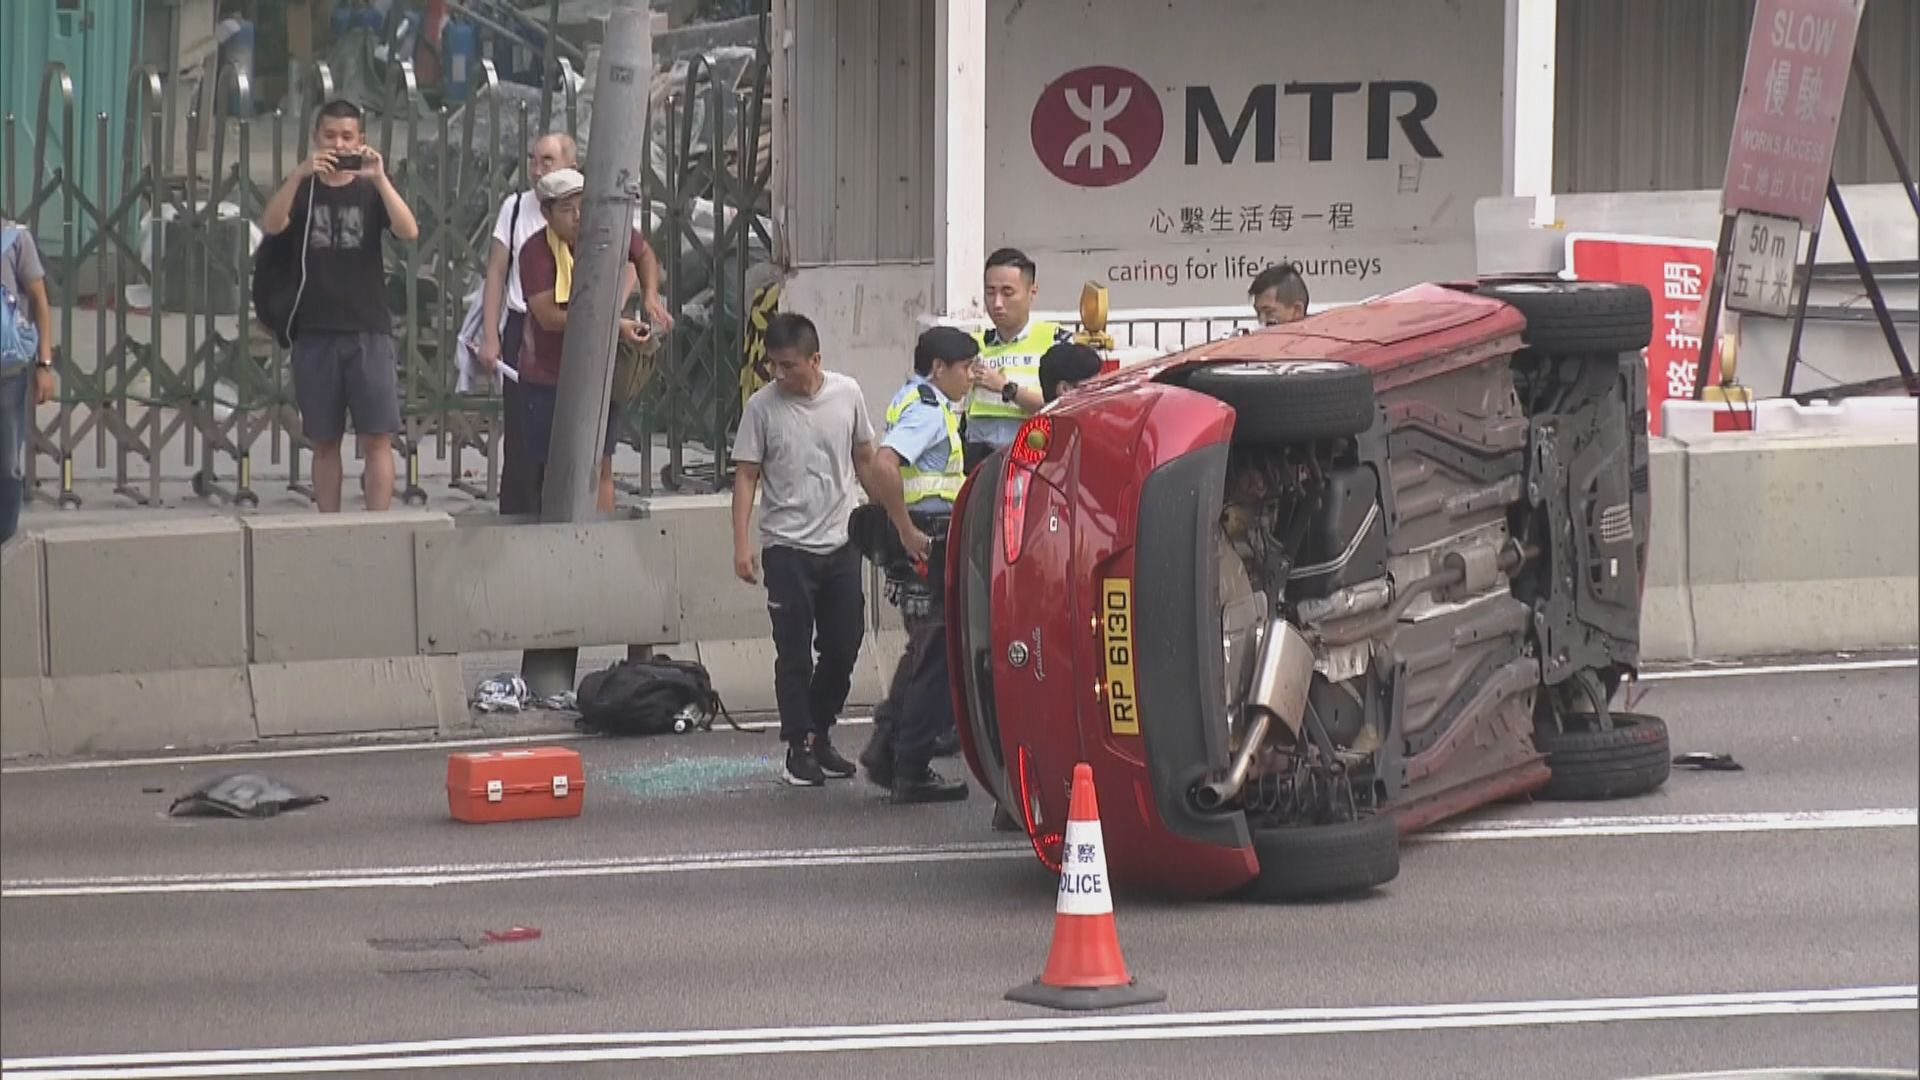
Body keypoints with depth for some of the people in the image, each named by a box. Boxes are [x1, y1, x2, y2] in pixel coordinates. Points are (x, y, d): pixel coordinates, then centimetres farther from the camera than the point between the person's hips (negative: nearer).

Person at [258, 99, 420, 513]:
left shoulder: (371, 190, 6)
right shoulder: (302, 189, 8)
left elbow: (408, 231, -11)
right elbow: (271, 225, -12)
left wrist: (379, 178, -22)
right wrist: (301, 173, -24)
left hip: (369, 331, -1)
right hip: (314, 334, 1)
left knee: (377, 437, -7)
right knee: (324, 442, 5)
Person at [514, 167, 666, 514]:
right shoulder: (536, 251, -17)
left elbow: (644, 255, 17)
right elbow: (549, 316, -25)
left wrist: (651, 297, -1)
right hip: (548, 378, -3)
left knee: (600, 466, 1)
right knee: (546, 471, 4)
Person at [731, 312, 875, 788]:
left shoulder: (847, 394, 0)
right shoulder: (762, 406, -7)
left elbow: (865, 459, 12)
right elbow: (746, 476, -5)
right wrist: (741, 544, -11)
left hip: (841, 543, 3)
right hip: (788, 547, -3)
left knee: (844, 646, 7)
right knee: (794, 653, -1)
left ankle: (819, 734, 23)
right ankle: (800, 747, 7)